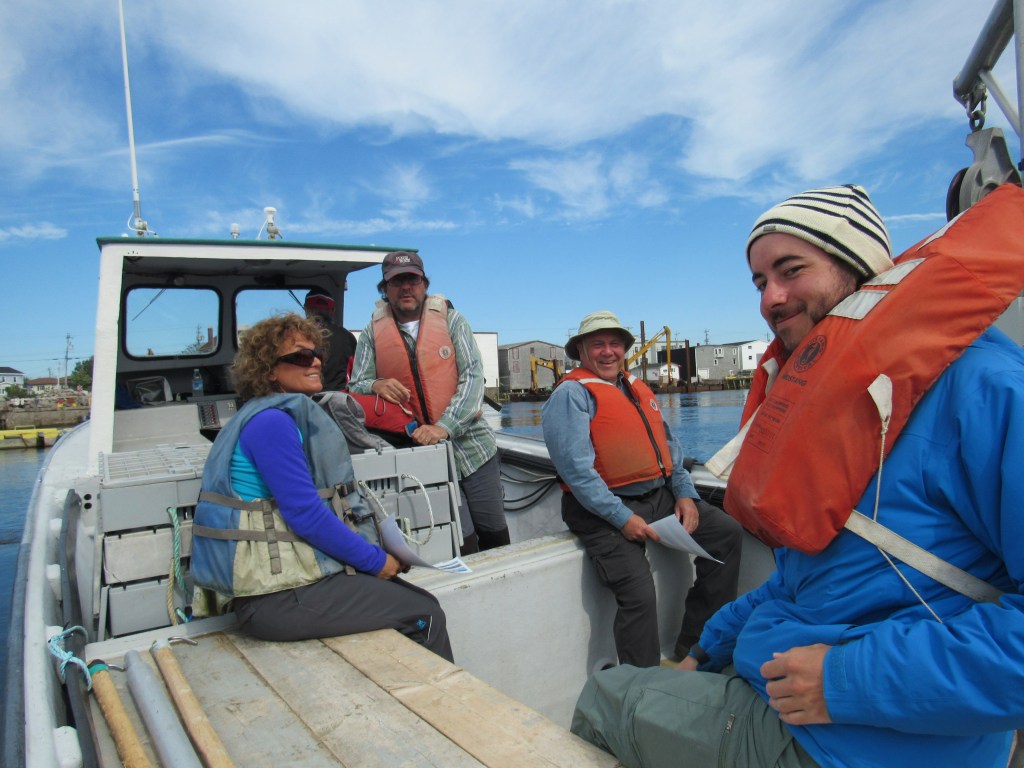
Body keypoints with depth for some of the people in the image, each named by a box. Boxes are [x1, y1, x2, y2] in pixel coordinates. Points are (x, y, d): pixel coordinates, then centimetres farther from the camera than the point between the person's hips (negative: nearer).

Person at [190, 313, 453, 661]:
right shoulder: (271, 422, -15)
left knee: (423, 600, 6)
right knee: (425, 616, -8)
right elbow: (305, 514, -21)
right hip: (277, 596, -9)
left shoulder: (295, 417, 15)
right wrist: (376, 560, -12)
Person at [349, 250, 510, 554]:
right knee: (462, 545, -3)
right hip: (423, 451, 0)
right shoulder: (372, 333, 6)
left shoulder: (450, 318, 3)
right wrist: (375, 386, -20)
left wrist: (444, 426, -19)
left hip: (471, 442, 1)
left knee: (496, 534, 8)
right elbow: (355, 388, 5)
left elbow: (473, 376, -6)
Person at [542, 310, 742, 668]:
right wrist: (622, 518, -19)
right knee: (639, 594, -22)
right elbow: (576, 468, -16)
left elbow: (669, 445, 19)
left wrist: (685, 494, 4)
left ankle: (694, 645, 9)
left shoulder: (639, 389, 19)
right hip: (604, 510, -7)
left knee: (728, 532, -4)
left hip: (660, 497, 8)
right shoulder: (571, 394, -7)